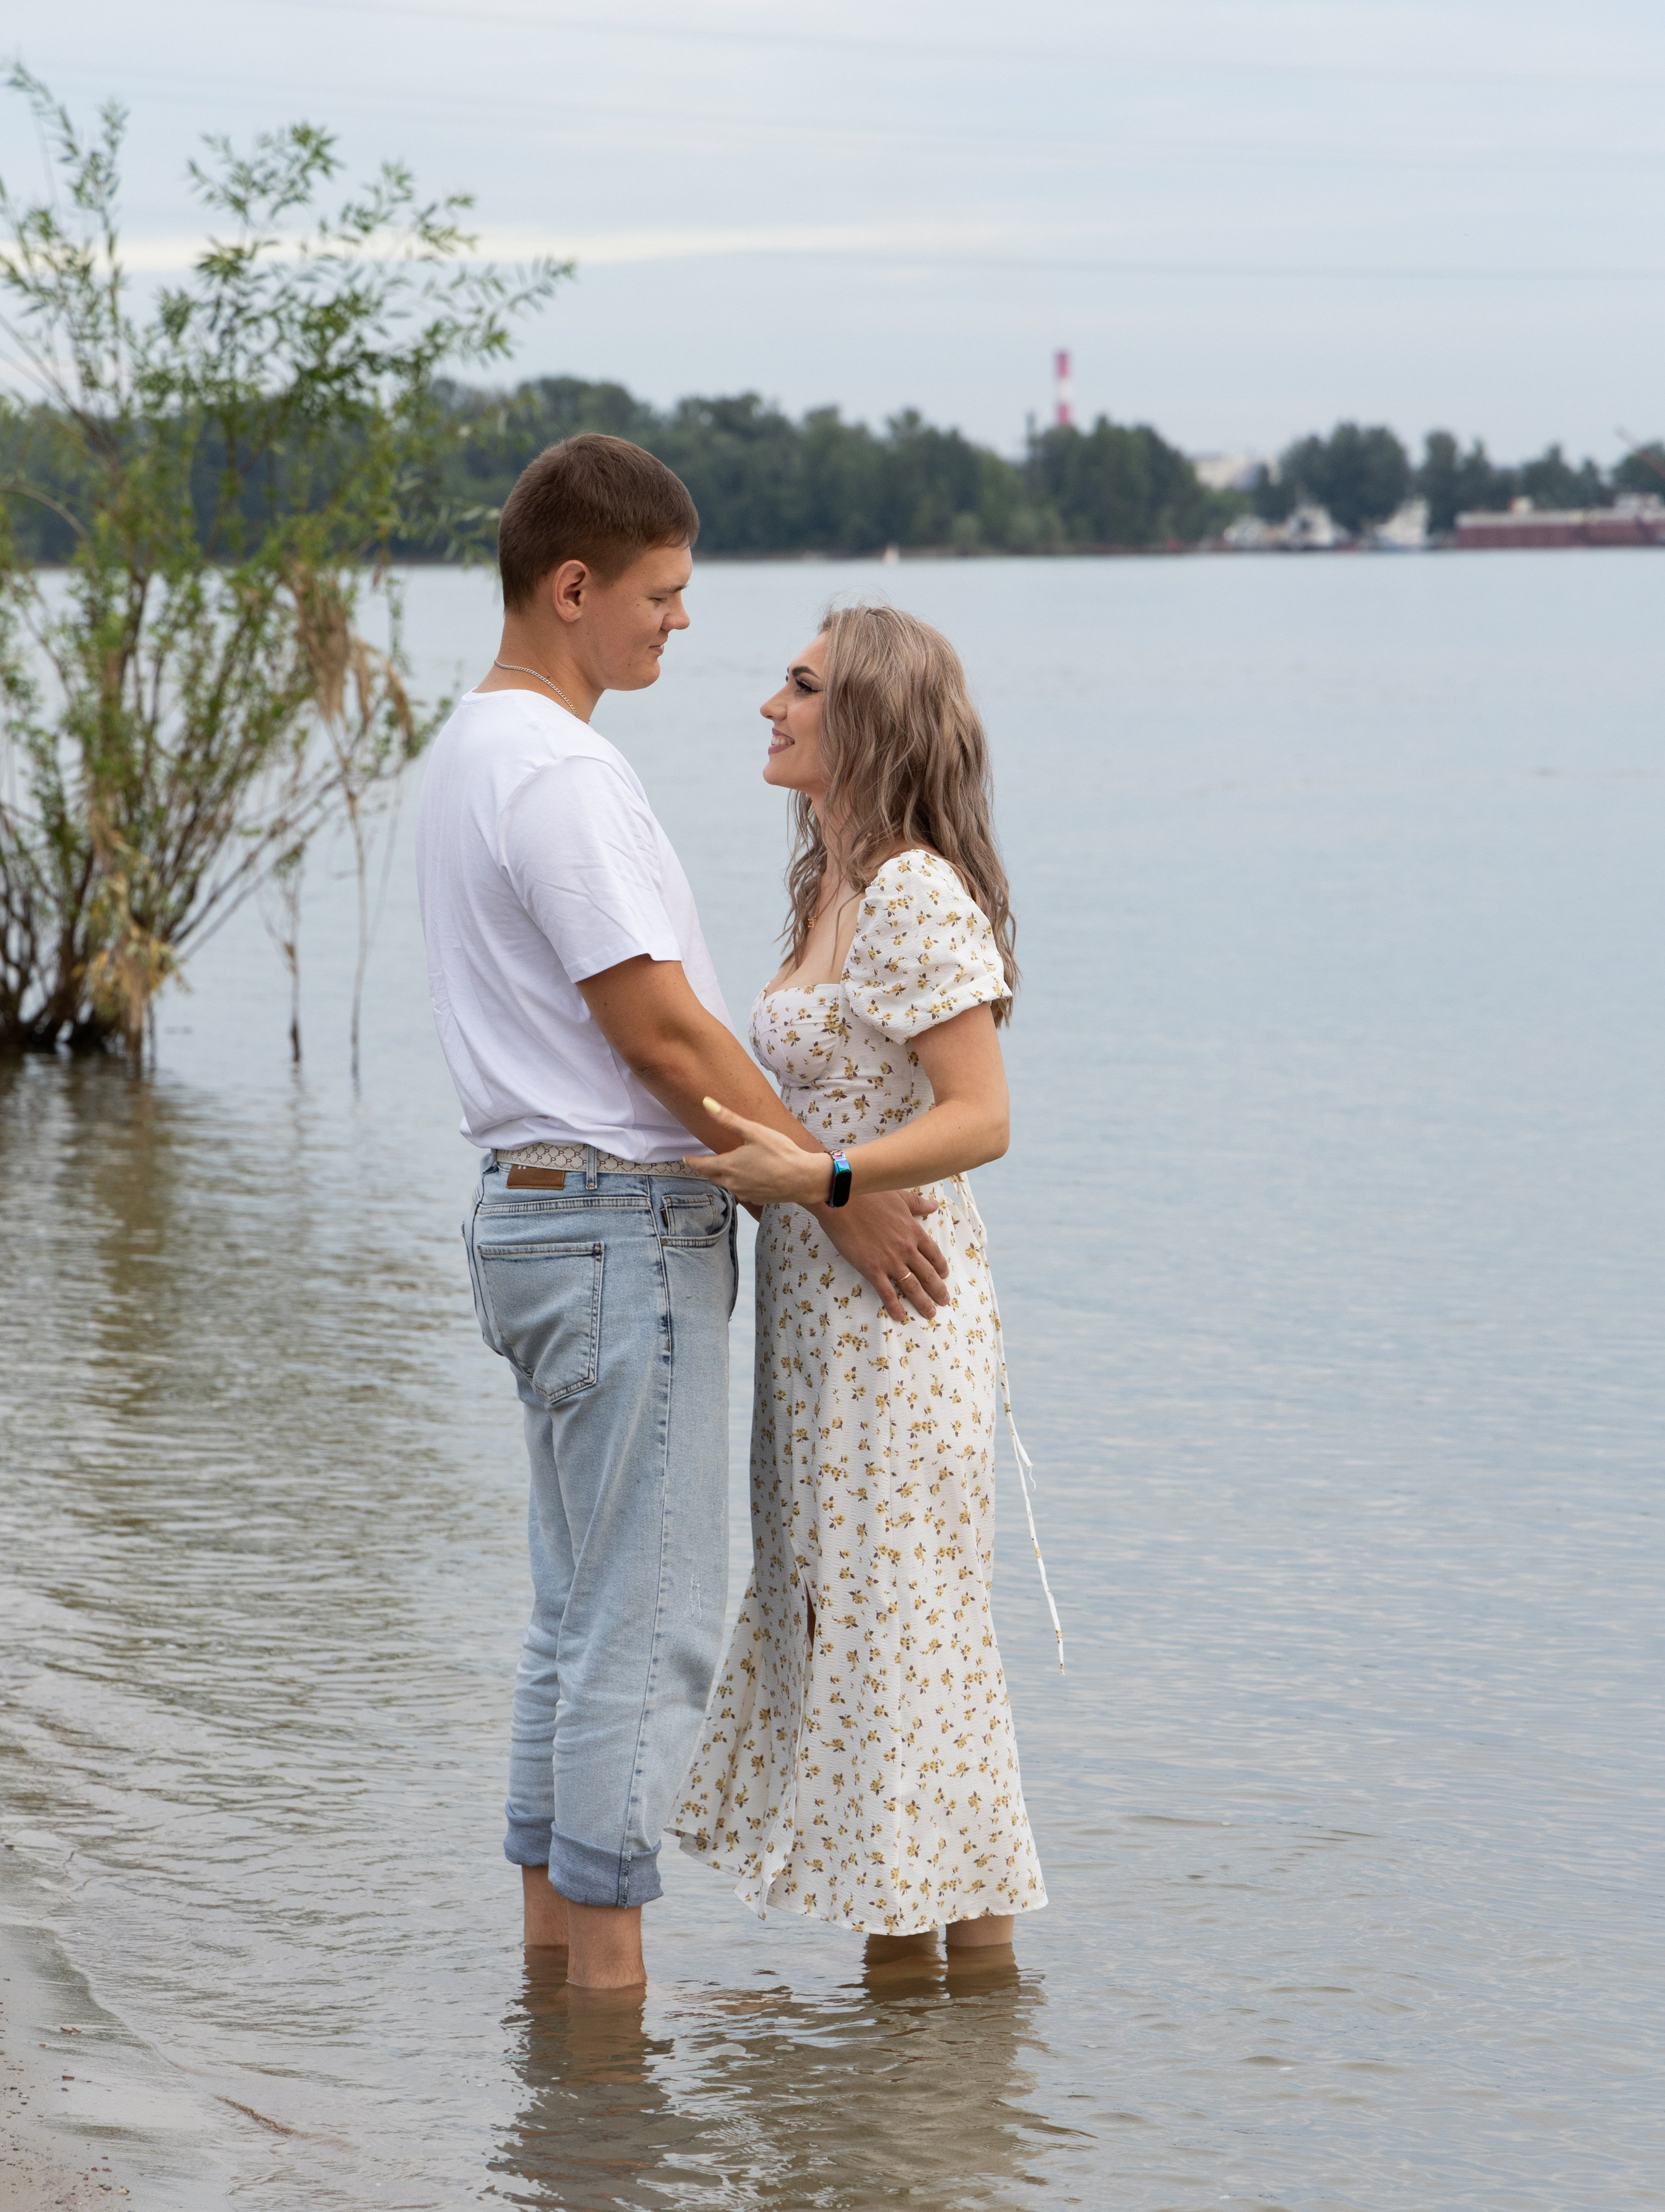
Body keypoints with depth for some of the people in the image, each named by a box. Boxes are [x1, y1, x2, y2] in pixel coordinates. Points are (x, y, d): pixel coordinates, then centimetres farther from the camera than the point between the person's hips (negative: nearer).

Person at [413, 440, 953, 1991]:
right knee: (649, 1626, -6)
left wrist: (798, 1163, 17)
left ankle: (551, 1946, 20)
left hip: (536, 1215, 11)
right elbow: (661, 1032, -18)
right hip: (626, 1227, -11)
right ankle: (607, 1980, -2)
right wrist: (837, 1193, -10)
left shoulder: (475, 750, 15)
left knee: (579, 1614, 15)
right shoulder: (560, 772, -18)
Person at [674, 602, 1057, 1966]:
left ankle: (980, 1959, 4)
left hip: (898, 1307, -10)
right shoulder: (830, 891, 13)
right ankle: (894, 1958, 19)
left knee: (910, 1640, -4)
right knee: (832, 1631, 12)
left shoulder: (917, 897, -16)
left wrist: (814, 1178, -29)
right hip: (820, 1314, 10)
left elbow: (981, 1118, -21)